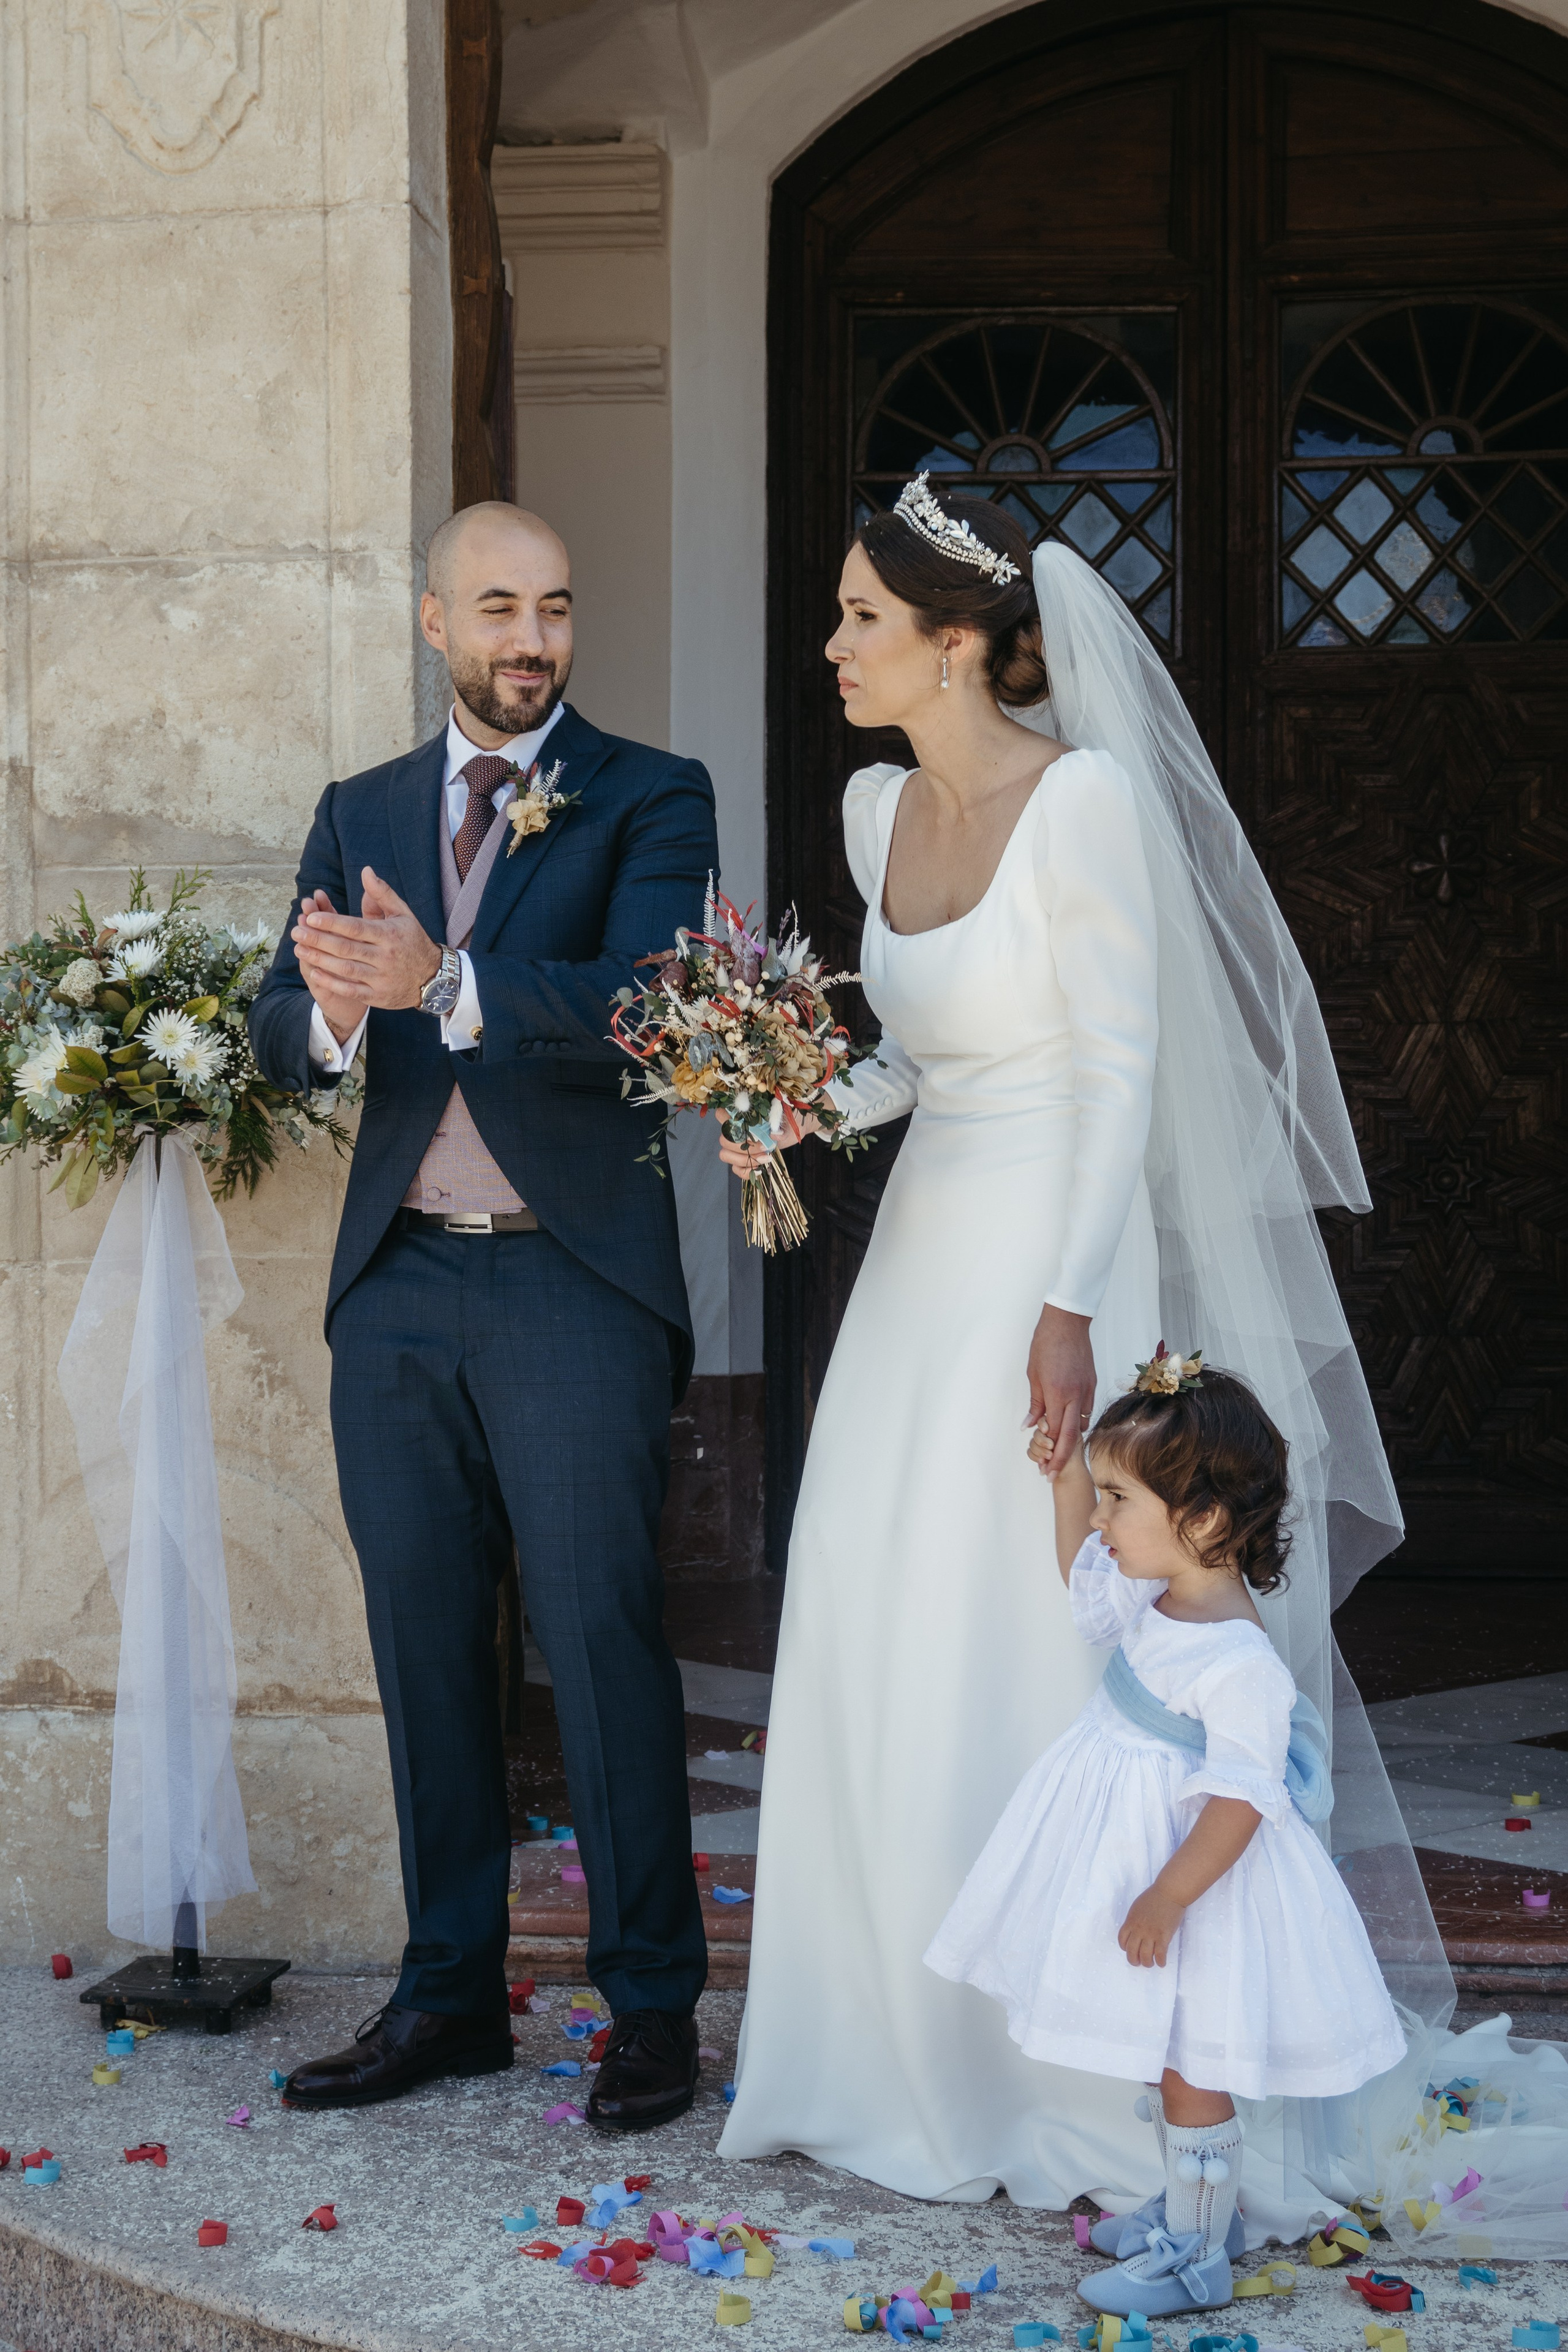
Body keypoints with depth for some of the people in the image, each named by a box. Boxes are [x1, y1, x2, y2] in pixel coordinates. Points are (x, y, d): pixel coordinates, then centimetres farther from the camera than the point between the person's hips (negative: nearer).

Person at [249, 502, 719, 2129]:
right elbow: (279, 1036, 4)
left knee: (601, 1643, -3)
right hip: (397, 1285, 5)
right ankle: (449, 1994, 23)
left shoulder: (648, 800, 1)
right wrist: (333, 1007, -21)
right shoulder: (359, 815, 14)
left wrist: (441, 984, -30)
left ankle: (651, 2006, 10)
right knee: (425, 1655, 10)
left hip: (573, 1281, -4)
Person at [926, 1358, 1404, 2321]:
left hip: (1198, 1872, -9)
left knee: (1188, 2073, 5)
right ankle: (1194, 2208, 39)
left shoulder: (1239, 1662, -29)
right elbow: (1085, 1574, 21)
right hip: (1132, 1839, 9)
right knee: (1161, 2060, 22)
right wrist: (1069, 1477, 12)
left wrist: (1167, 1897, -27)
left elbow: (1241, 1799, -28)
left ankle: (1197, 2258, 20)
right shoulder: (1152, 1592, -2)